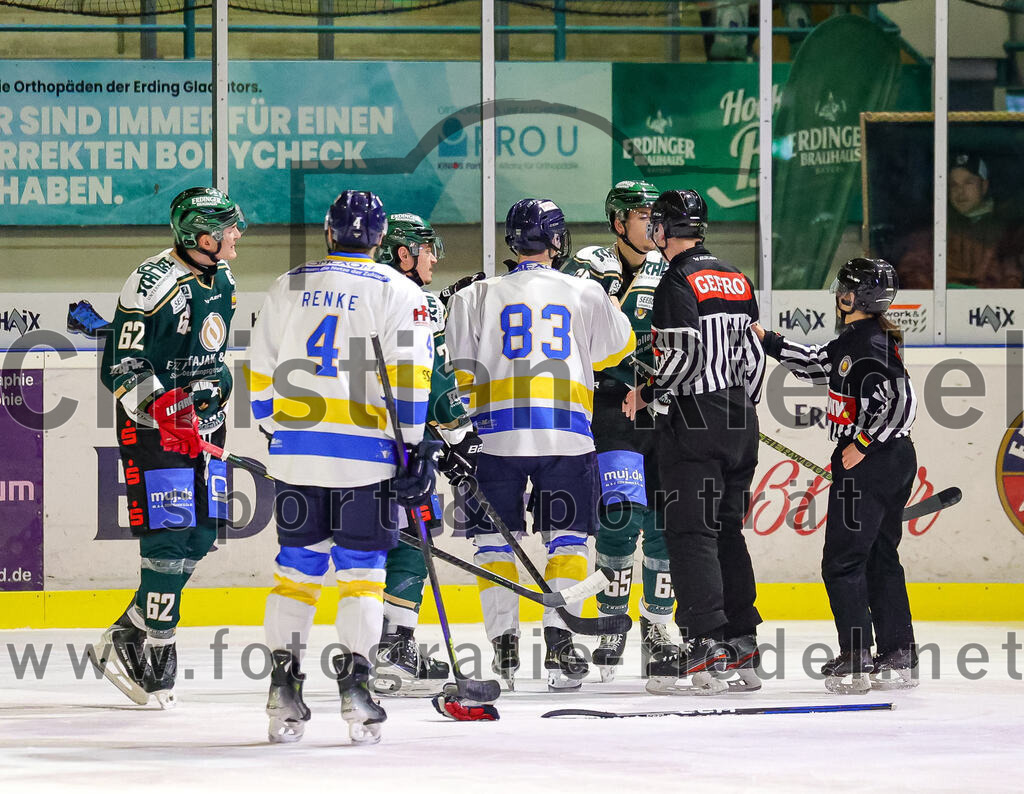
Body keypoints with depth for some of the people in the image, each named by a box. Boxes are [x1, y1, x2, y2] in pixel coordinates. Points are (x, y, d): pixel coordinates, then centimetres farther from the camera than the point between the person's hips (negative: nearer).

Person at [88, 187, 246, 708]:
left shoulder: (221, 281, 9)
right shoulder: (153, 284, -19)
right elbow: (120, 368, -19)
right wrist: (162, 407, -30)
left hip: (203, 425, 9)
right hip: (153, 425, -9)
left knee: (201, 535, 7)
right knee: (169, 534, -12)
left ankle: (127, 639, 17)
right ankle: (156, 650, -3)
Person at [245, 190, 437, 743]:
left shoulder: (287, 287, 9)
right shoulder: (398, 292, -1)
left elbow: (260, 376, 12)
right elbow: (409, 378, -9)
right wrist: (415, 452, -5)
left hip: (294, 447, 3)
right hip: (365, 455, -3)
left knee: (297, 565, 10)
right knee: (361, 568, 4)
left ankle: (283, 687, 5)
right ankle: (354, 685, -4)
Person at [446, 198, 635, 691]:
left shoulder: (476, 297, 6)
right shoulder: (586, 295, 7)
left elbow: (457, 372, 2)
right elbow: (618, 349, 22)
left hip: (497, 433, 0)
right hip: (567, 436, 0)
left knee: (495, 538, 11)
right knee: (567, 537, 8)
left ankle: (503, 641, 4)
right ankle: (558, 639, -5)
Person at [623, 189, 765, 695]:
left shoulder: (678, 282, -11)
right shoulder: (735, 279, 14)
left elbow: (684, 355, -20)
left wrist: (646, 393, -5)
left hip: (694, 421, -8)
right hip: (739, 422, 8)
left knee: (691, 532, -8)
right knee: (728, 532, 14)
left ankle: (705, 646, -15)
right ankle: (742, 648, 14)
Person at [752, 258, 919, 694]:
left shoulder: (869, 344, -18)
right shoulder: (854, 340, 13)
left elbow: (902, 401, -26)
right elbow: (816, 363, 28)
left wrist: (864, 444, -21)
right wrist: (768, 340, 27)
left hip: (868, 463, -10)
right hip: (895, 461, 10)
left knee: (843, 560, -5)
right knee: (879, 557, 16)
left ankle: (855, 659, -7)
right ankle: (898, 657, 18)